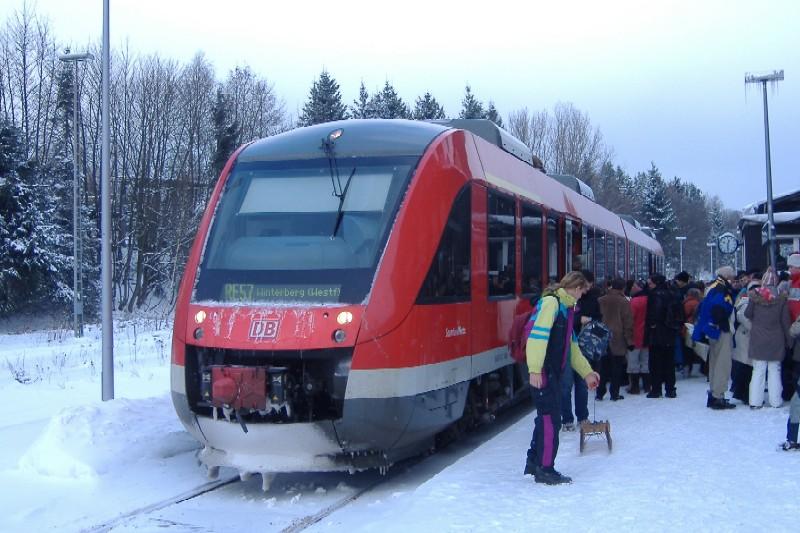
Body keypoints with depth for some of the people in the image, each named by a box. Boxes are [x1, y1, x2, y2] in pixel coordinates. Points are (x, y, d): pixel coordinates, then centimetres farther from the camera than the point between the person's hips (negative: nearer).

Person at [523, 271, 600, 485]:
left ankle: (534, 463, 25)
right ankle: (545, 469, 1)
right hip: (543, 372, -10)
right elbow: (538, 335, -21)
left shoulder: (566, 308, 20)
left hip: (554, 371, 10)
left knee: (547, 417, 15)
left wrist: (587, 372, 25)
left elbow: (571, 345, 26)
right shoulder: (551, 303, -11)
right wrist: (535, 369, -26)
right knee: (551, 419, -6)